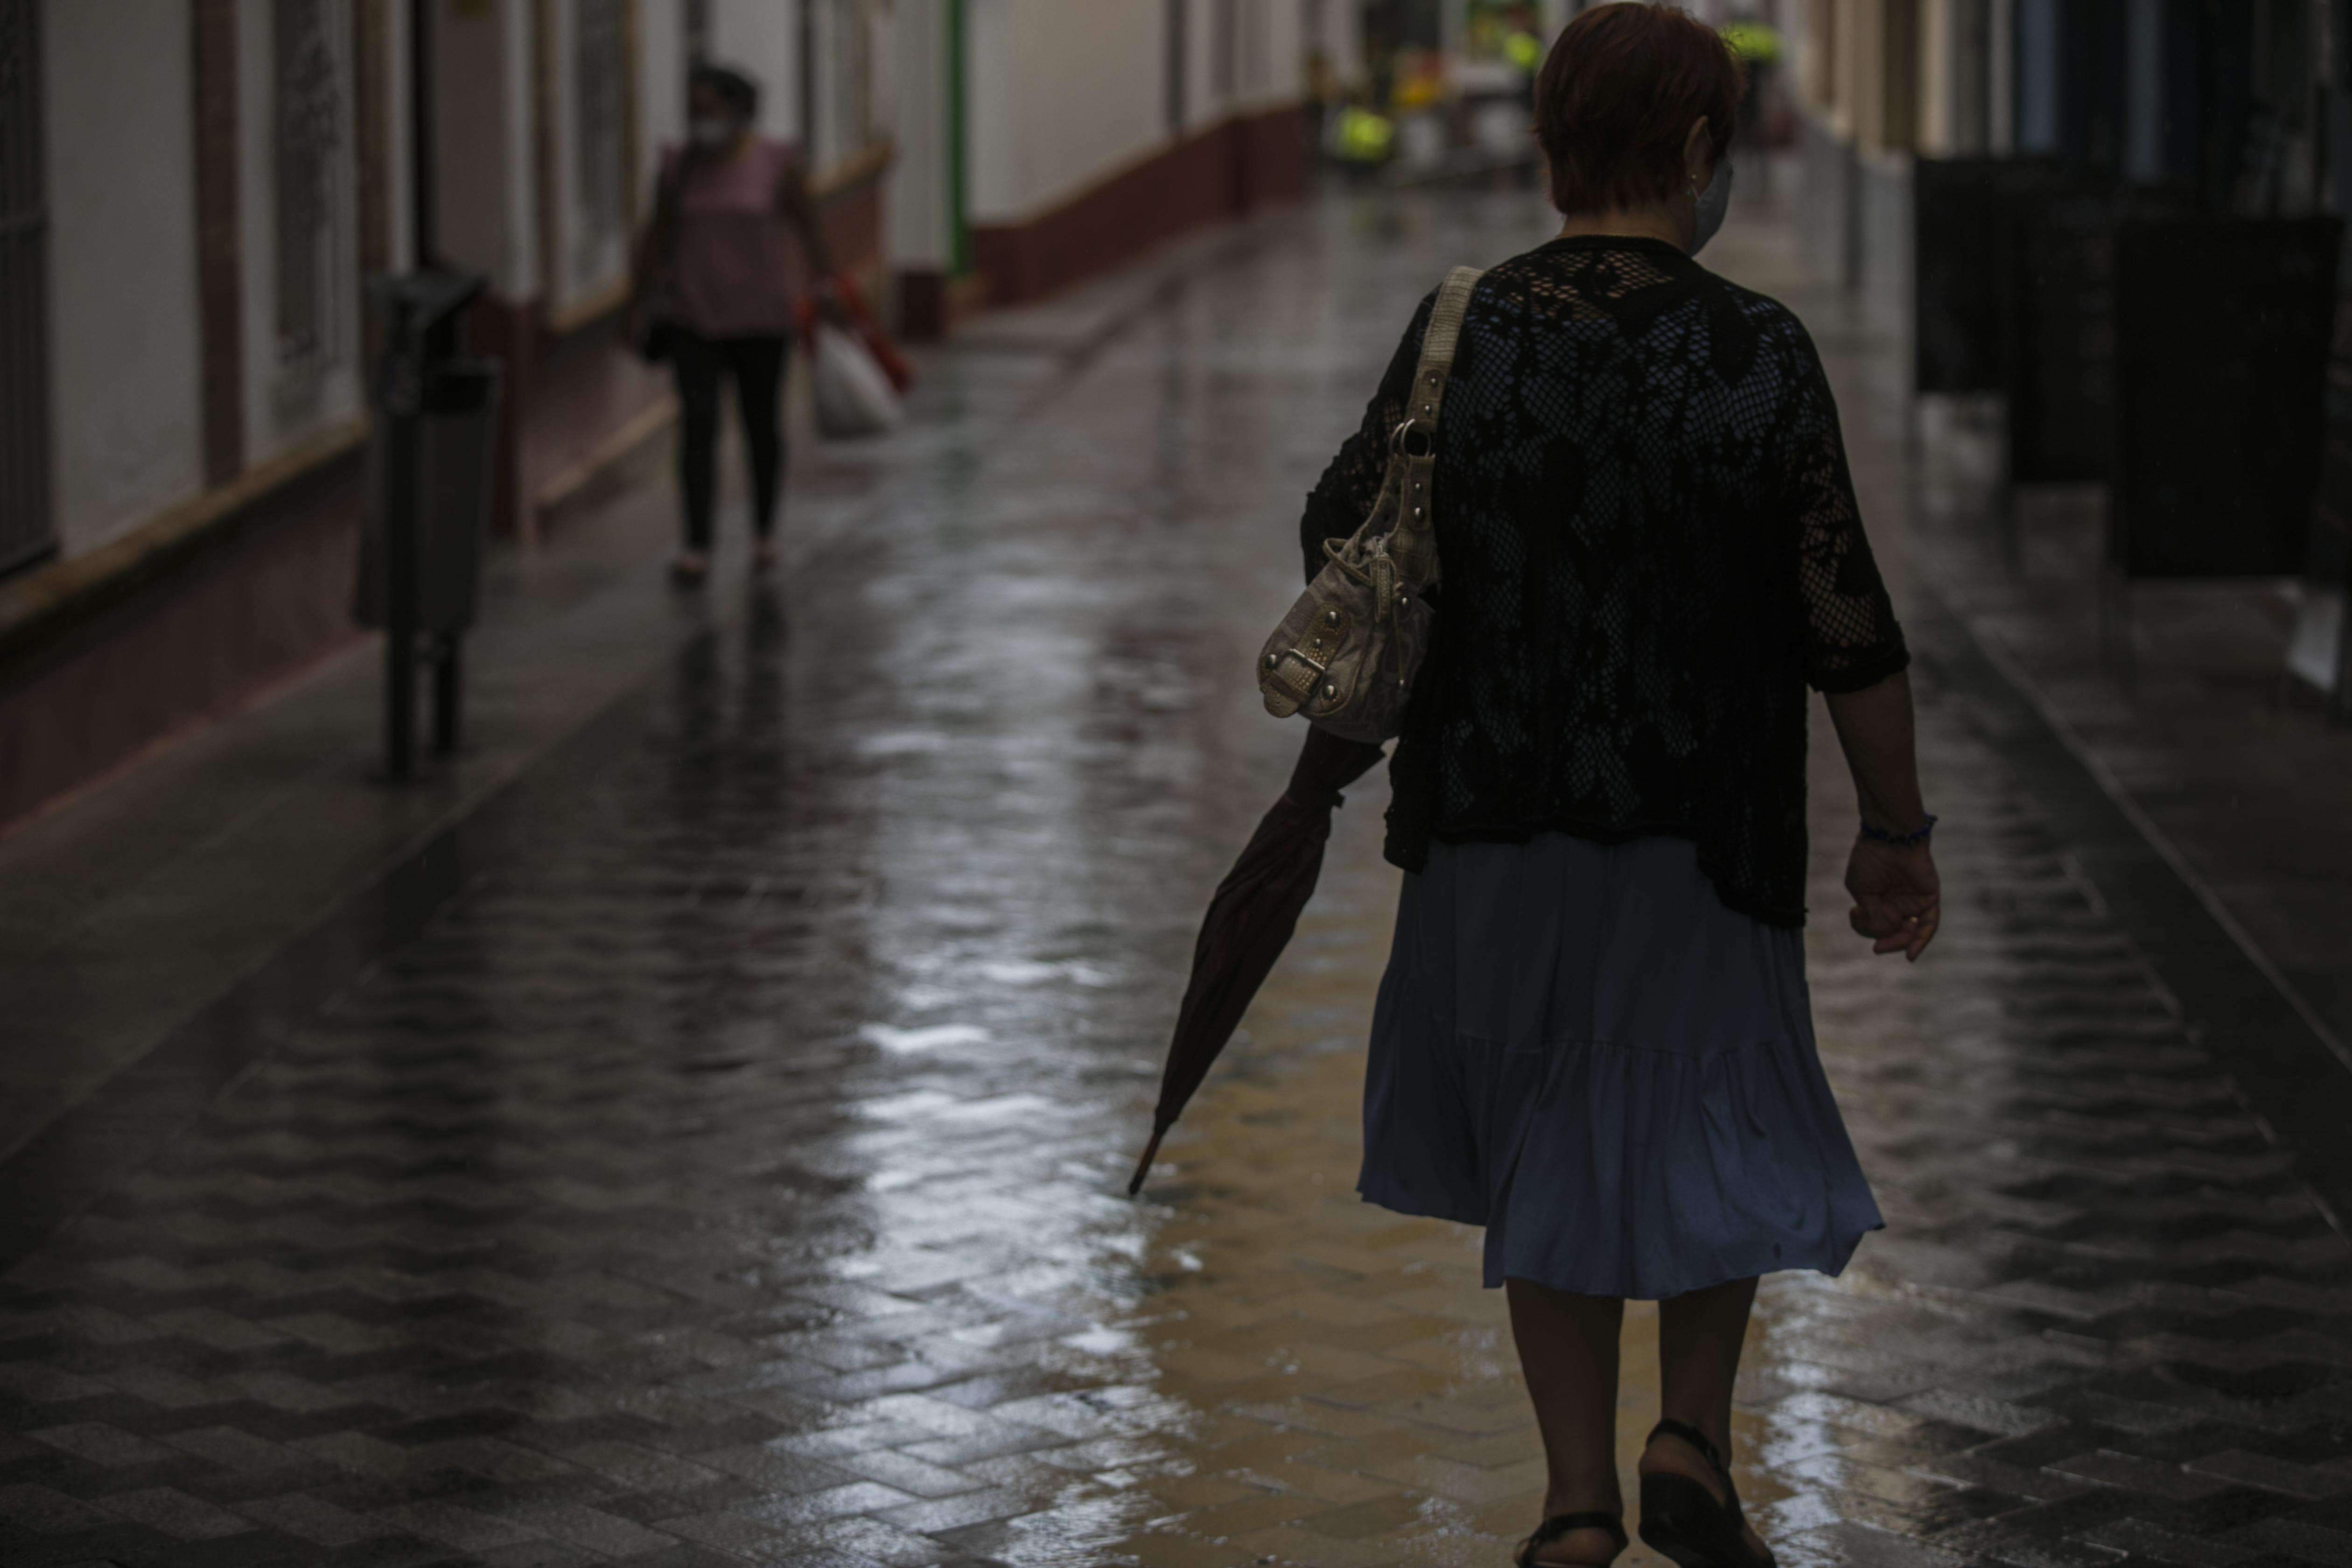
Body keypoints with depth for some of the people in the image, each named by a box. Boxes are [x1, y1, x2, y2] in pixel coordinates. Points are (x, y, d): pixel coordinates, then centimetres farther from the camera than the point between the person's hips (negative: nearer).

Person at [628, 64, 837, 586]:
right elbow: (659, 236, 9)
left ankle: (765, 533, 28)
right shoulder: (677, 166, 1)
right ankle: (697, 548, -15)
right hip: (692, 316, 1)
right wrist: (640, 302, 11)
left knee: (763, 426, 9)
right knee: (698, 423, -11)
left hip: (759, 319, -1)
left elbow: (808, 228, -3)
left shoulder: (777, 163, -6)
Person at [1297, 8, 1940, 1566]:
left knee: (1551, 1142, 18)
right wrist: (1898, 829, -1)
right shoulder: (1760, 352, -13)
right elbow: (1850, 627, -12)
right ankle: (1695, 1434, 4)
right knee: (1716, 1128, 20)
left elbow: (1335, 537, 2)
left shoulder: (1465, 333, -6)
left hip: (1496, 814, 2)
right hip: (1702, 827, -2)